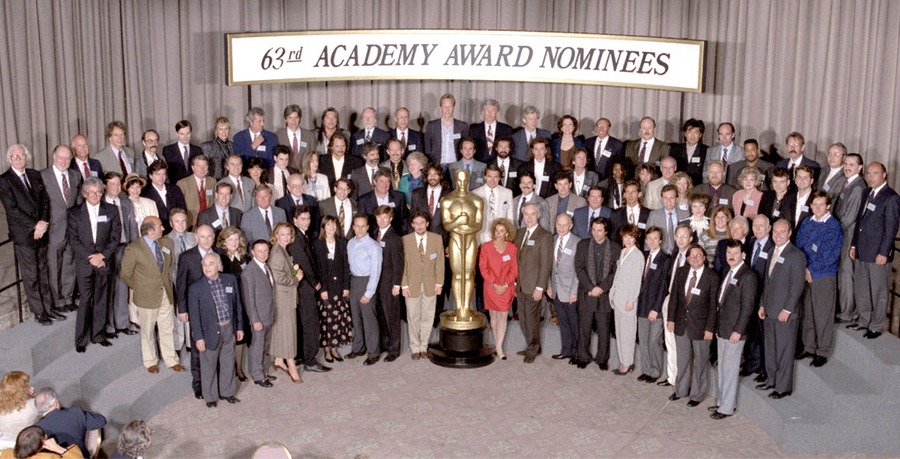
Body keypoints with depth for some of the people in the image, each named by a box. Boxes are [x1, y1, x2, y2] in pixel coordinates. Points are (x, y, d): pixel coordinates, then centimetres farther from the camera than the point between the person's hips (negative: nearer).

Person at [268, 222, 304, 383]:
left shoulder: (283, 251, 11)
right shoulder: (277, 253, -19)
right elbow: (279, 278, -23)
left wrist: (294, 271, 2)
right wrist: (296, 279, -10)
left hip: (287, 296, 9)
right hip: (282, 297, -9)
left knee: (282, 328, 16)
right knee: (286, 329, -4)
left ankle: (279, 359, 27)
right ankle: (291, 366, 1)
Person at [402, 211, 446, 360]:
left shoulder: (437, 239, -1)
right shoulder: (405, 240, -5)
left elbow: (440, 262, 3)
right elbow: (402, 264, -2)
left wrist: (439, 283, -1)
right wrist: (404, 285, -6)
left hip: (430, 285, 1)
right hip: (412, 285, -1)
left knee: (427, 317, 7)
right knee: (413, 317, 6)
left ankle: (423, 346, 21)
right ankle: (415, 348, 18)